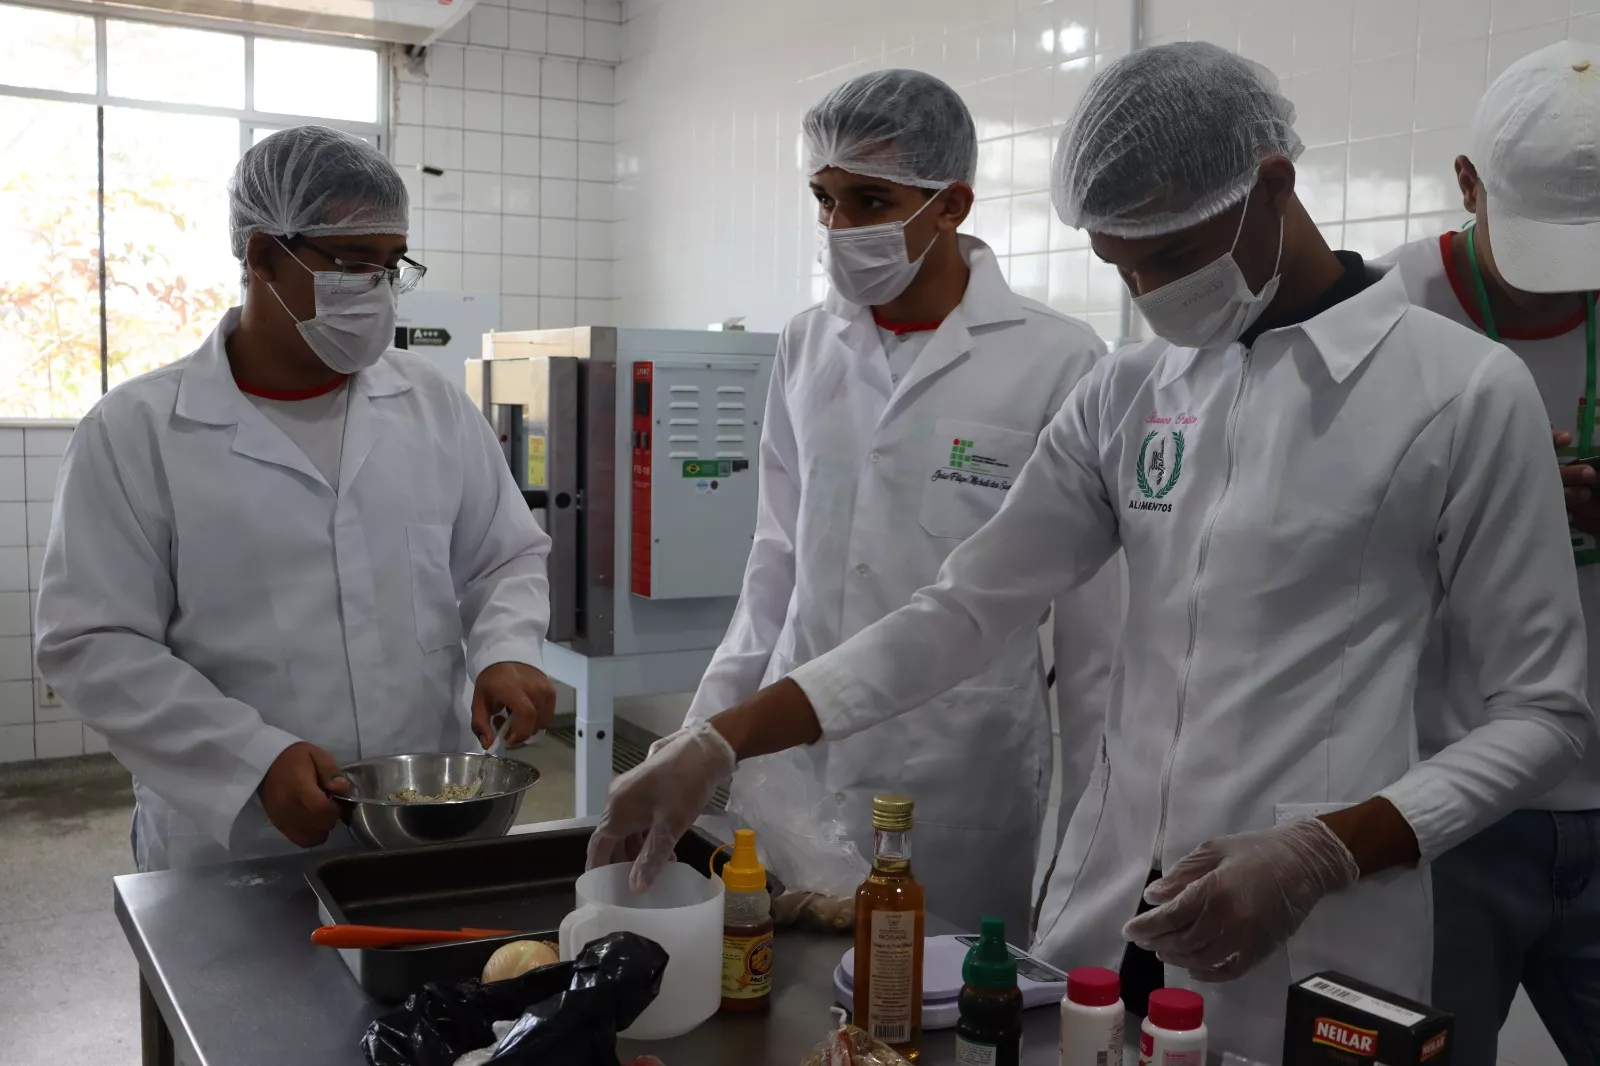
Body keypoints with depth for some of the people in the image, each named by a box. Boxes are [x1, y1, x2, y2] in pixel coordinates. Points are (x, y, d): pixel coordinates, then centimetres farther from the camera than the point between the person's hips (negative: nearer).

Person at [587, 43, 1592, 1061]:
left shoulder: (1463, 392, -8)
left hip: (1311, 968, -4)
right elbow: (965, 612, 3)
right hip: (1102, 934, 4)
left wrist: (1321, 856, -17)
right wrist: (715, 748, -5)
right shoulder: (1124, 394, 5)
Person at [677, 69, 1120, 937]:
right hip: (792, 759, 4)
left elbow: (1093, 620, -4)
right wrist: (703, 732, 12)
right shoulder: (806, 346, 7)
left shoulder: (1056, 362, -8)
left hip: (959, 784, -4)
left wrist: (1093, 833, -1)